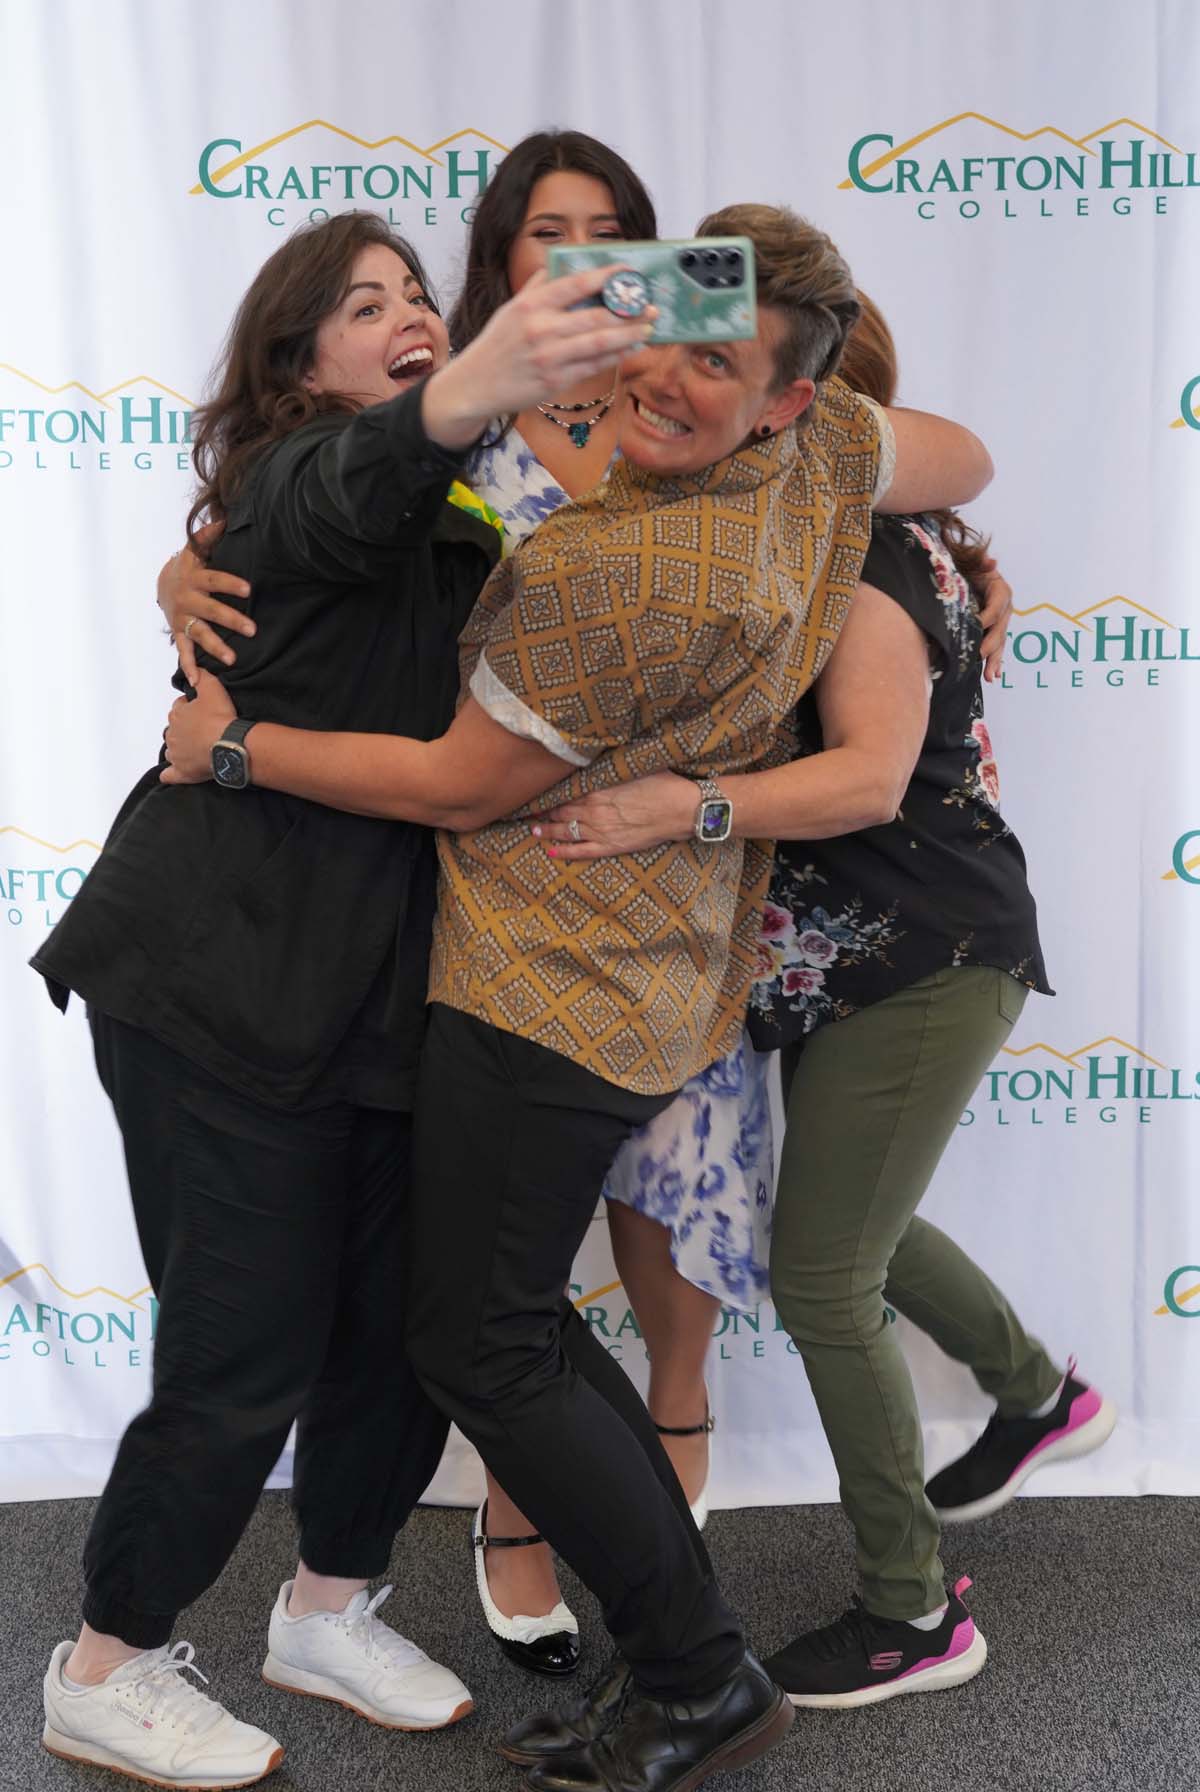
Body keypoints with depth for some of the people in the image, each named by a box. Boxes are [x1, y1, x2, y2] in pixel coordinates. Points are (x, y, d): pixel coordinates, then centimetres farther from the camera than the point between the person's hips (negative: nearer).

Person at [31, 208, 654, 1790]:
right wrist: (476, 390, -55)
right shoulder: (295, 483, -9)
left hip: (383, 984, 7)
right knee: (250, 1350, -1)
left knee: (411, 1321, 11)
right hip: (226, 977, -7)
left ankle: (329, 1610, 35)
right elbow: (358, 485, -34)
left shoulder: (470, 526, 15)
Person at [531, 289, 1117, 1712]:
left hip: (926, 965, -10)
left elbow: (872, 777, -31)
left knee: (819, 1273, -4)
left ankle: (911, 1615, 13)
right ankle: (1040, 1395, 50)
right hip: (846, 958, 10)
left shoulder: (871, 557, -19)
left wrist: (681, 809, -44)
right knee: (855, 1228, 24)